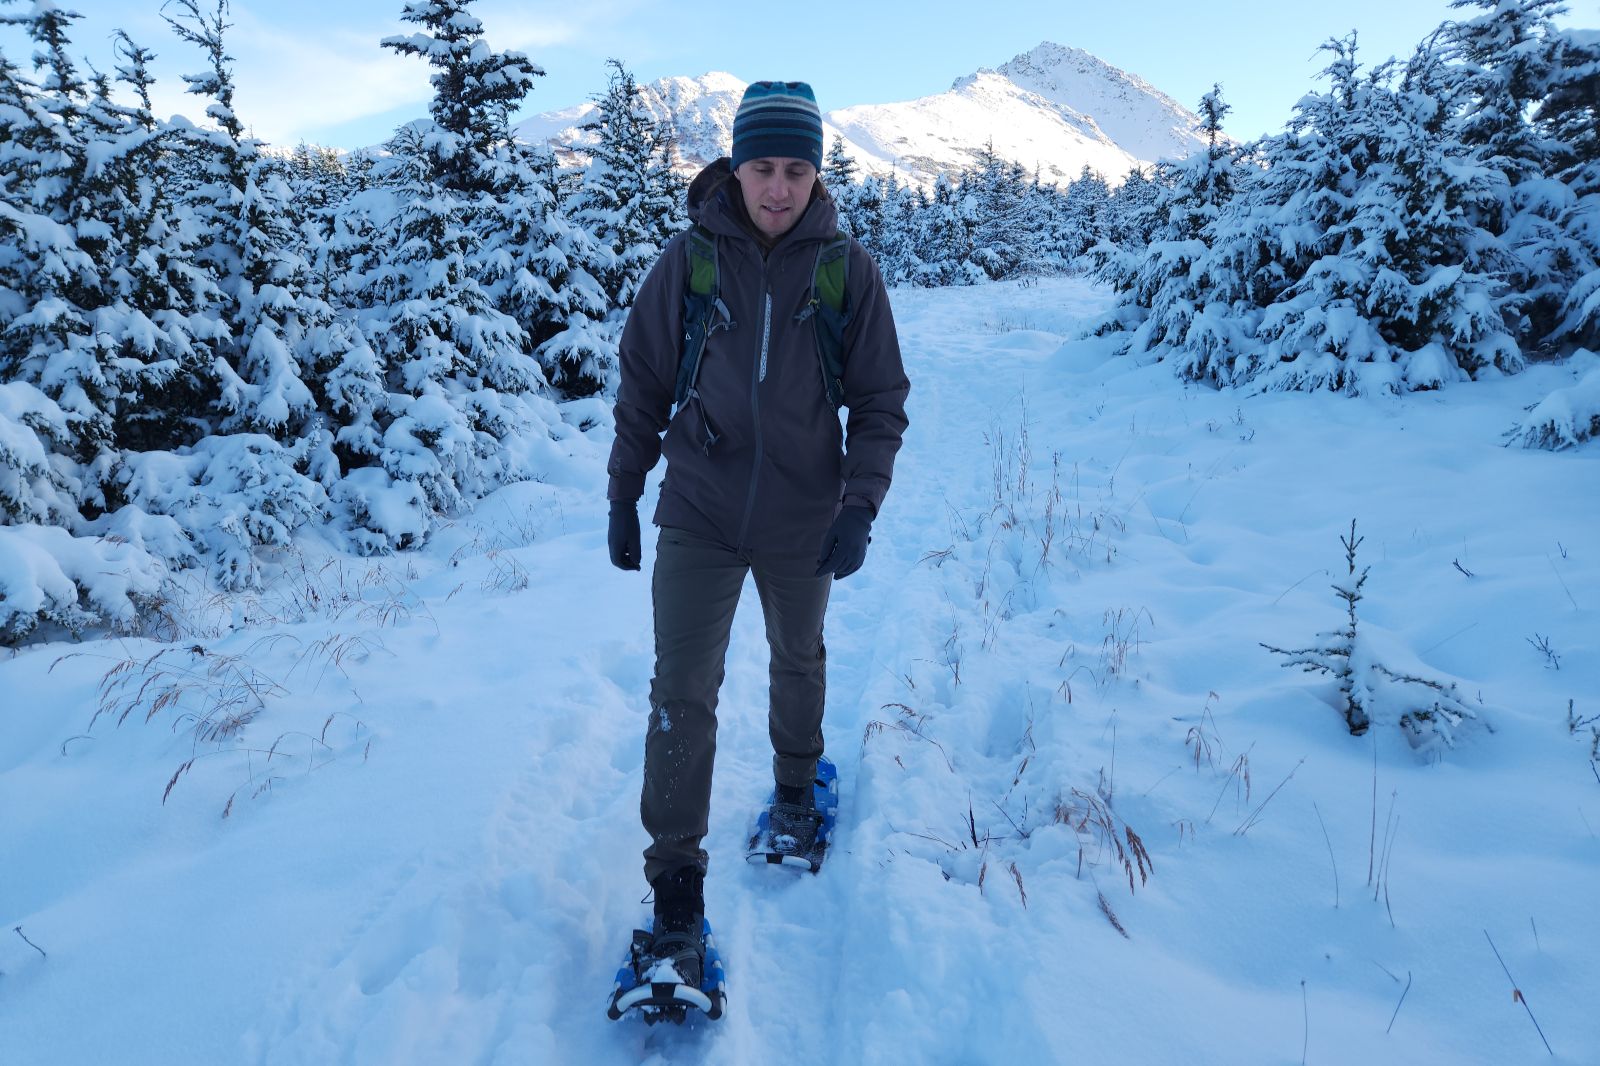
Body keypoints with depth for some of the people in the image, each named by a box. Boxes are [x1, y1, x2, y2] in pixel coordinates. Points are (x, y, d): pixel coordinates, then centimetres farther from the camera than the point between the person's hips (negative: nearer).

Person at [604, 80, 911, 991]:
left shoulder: (849, 268, -6)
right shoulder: (688, 259, -5)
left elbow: (882, 399, -1)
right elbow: (643, 387, 3)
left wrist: (861, 504, -11)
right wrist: (623, 497, 4)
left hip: (803, 521, 1)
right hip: (699, 515, -1)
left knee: (799, 664, 21)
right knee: (683, 692, -6)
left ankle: (795, 787, 48)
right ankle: (677, 886, 6)